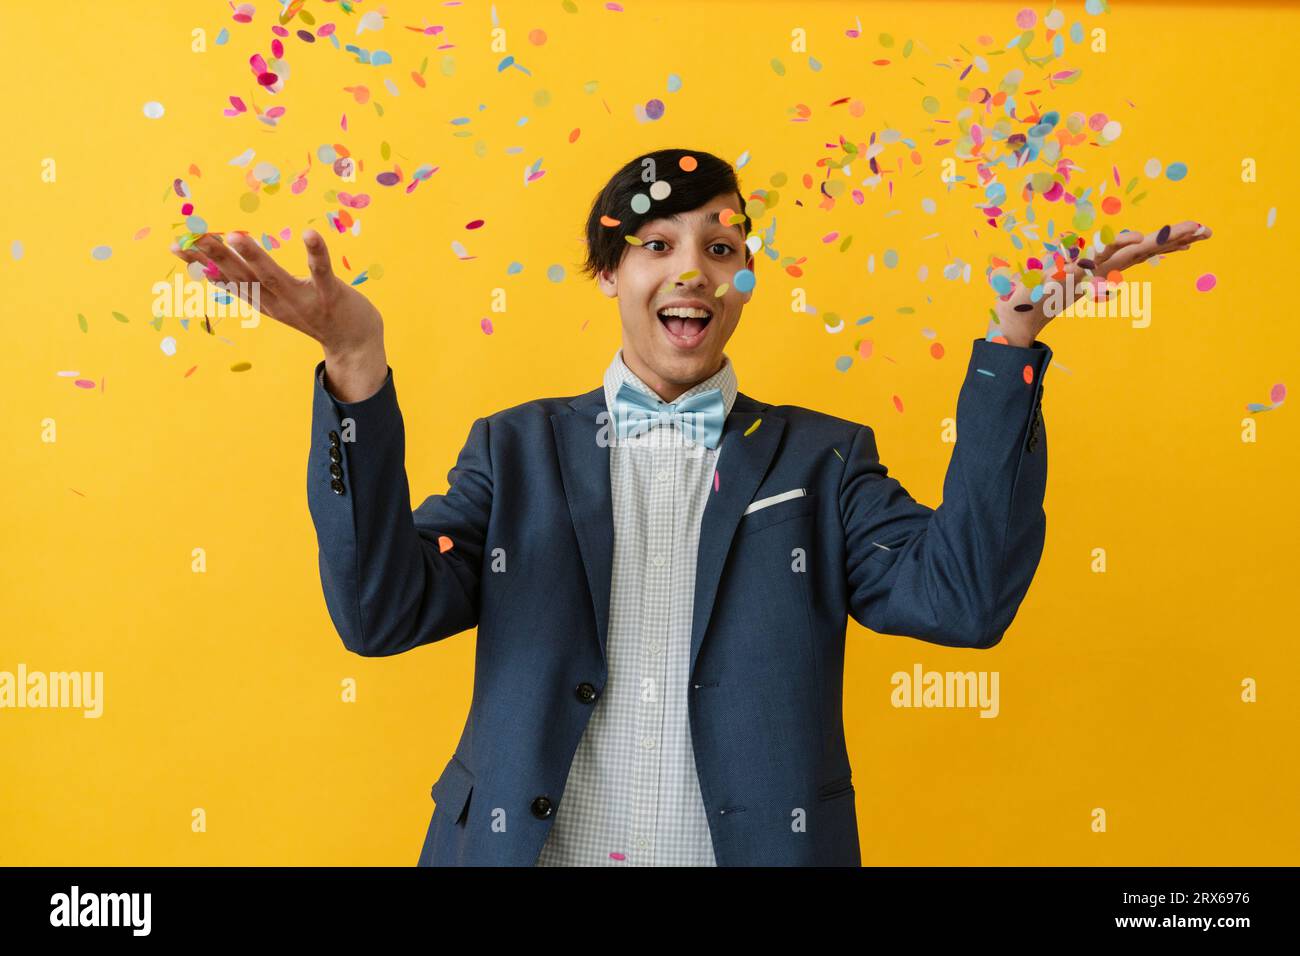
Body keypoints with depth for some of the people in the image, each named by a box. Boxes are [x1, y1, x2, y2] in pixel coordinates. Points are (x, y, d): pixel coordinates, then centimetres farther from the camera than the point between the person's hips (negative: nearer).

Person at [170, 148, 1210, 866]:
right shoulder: (518, 448, 4)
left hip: (756, 848, 0)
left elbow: (966, 597, -11)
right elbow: (381, 611, -8)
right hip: (528, 847, 1)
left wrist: (1011, 345, -16)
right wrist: (359, 374, -19)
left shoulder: (822, 459, 3)